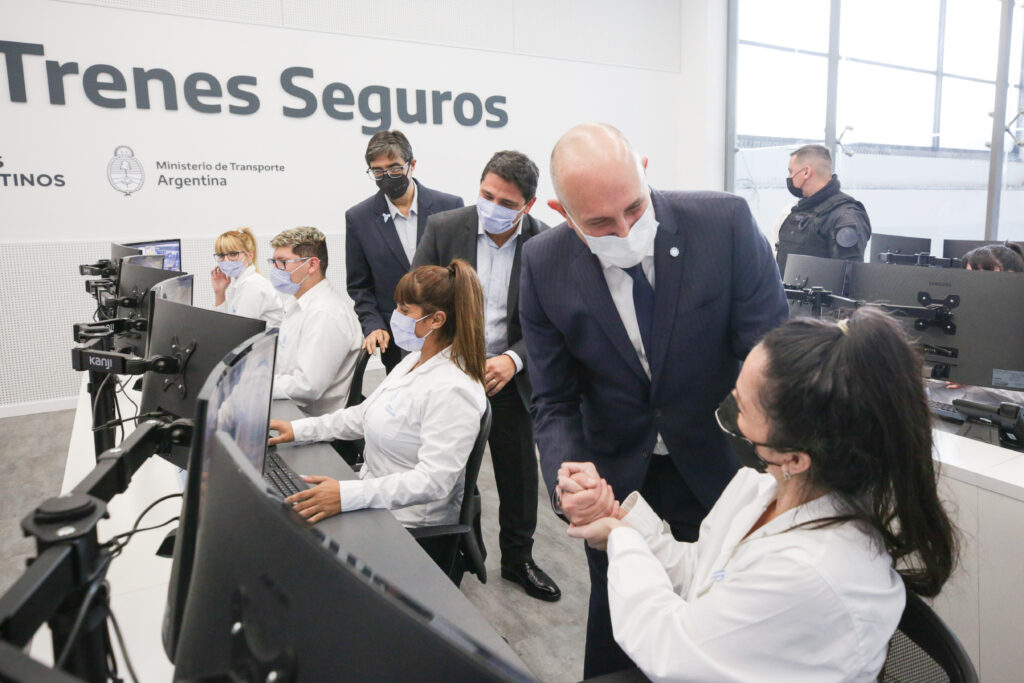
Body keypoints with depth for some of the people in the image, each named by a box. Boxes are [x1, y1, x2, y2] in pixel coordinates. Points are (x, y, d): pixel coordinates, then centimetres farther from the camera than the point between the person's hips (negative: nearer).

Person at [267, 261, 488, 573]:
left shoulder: (452, 390, -25)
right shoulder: (414, 361, 7)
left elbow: (434, 481, -31)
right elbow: (365, 414, 16)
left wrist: (347, 495, -38)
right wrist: (299, 429, 7)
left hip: (409, 526, -9)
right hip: (377, 503, 9)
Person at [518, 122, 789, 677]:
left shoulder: (726, 222, -19)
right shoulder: (544, 264, -14)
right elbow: (554, 402, -8)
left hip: (718, 468, 0)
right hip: (617, 481, 1)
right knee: (615, 639, 18)